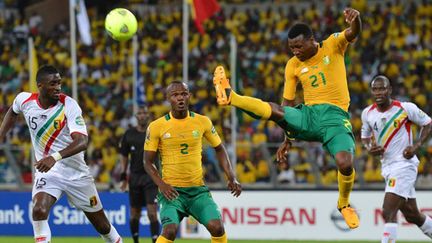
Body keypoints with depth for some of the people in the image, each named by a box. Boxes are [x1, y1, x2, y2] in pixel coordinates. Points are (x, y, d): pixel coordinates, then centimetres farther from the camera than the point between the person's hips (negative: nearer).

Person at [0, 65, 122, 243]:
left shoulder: (69, 105, -20)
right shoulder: (25, 100, -8)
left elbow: (82, 141, -33)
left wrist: (55, 157, -47)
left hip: (75, 172, -2)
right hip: (46, 171, 2)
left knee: (101, 224, 9)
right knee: (38, 210, -28)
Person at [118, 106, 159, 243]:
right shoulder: (129, 134, 5)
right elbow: (124, 156, 12)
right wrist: (124, 176, 6)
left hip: (151, 176, -3)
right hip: (135, 176, 3)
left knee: (152, 213, -12)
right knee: (134, 214, 7)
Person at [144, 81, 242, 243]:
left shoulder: (202, 122, 2)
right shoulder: (157, 126, -4)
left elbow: (219, 149, 15)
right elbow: (148, 162, 1)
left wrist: (231, 178, 3)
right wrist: (161, 184, -15)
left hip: (198, 189, 2)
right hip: (171, 190, -2)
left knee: (217, 227, -16)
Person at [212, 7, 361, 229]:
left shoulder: (333, 46, 1)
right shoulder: (293, 65, 9)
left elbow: (353, 33, -18)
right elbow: (288, 104, 14)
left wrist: (355, 19, -42)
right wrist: (288, 138, 11)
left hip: (335, 115, -3)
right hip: (308, 114, 3)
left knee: (345, 163, -24)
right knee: (272, 110, -27)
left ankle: (344, 204, 4)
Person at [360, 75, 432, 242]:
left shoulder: (406, 108, -11)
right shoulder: (368, 113, 4)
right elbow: (365, 136, 19)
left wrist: (417, 146, -13)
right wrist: (369, 148, -3)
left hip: (404, 164, -7)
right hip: (386, 167, 7)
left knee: (388, 213, -18)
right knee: (412, 215, 16)